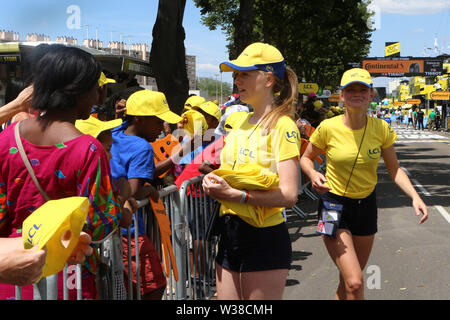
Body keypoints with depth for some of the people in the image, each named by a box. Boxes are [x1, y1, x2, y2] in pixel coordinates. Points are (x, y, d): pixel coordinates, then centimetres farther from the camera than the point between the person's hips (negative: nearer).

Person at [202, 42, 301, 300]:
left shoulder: (282, 126, -11)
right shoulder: (241, 123, 13)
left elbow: (289, 195, -19)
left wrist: (234, 195, -25)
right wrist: (215, 182, 2)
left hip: (264, 240, -7)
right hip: (231, 234, 7)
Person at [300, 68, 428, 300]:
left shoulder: (381, 128, -6)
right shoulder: (328, 128, -14)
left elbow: (394, 170, 3)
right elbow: (306, 158, 2)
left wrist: (415, 197, -11)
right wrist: (313, 174, -20)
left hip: (366, 205, 4)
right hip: (334, 204, -3)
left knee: (349, 280, 15)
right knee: (355, 283, -16)